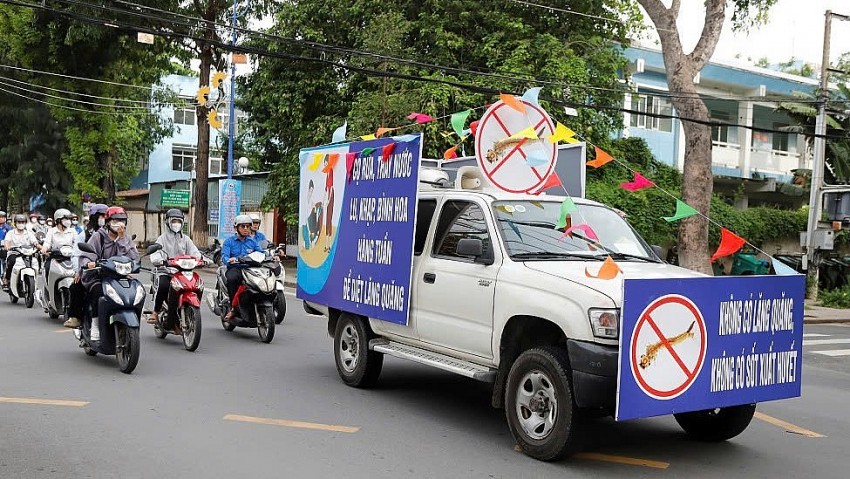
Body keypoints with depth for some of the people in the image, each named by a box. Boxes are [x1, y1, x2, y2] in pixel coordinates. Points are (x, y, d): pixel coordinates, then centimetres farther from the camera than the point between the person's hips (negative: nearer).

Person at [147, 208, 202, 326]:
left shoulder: (185, 239, 19)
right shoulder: (162, 238, 11)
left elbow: (194, 252, 8)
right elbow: (155, 253, -5)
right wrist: (159, 260, -29)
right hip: (166, 271, -2)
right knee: (163, 286, -33)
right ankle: (156, 311, -11)